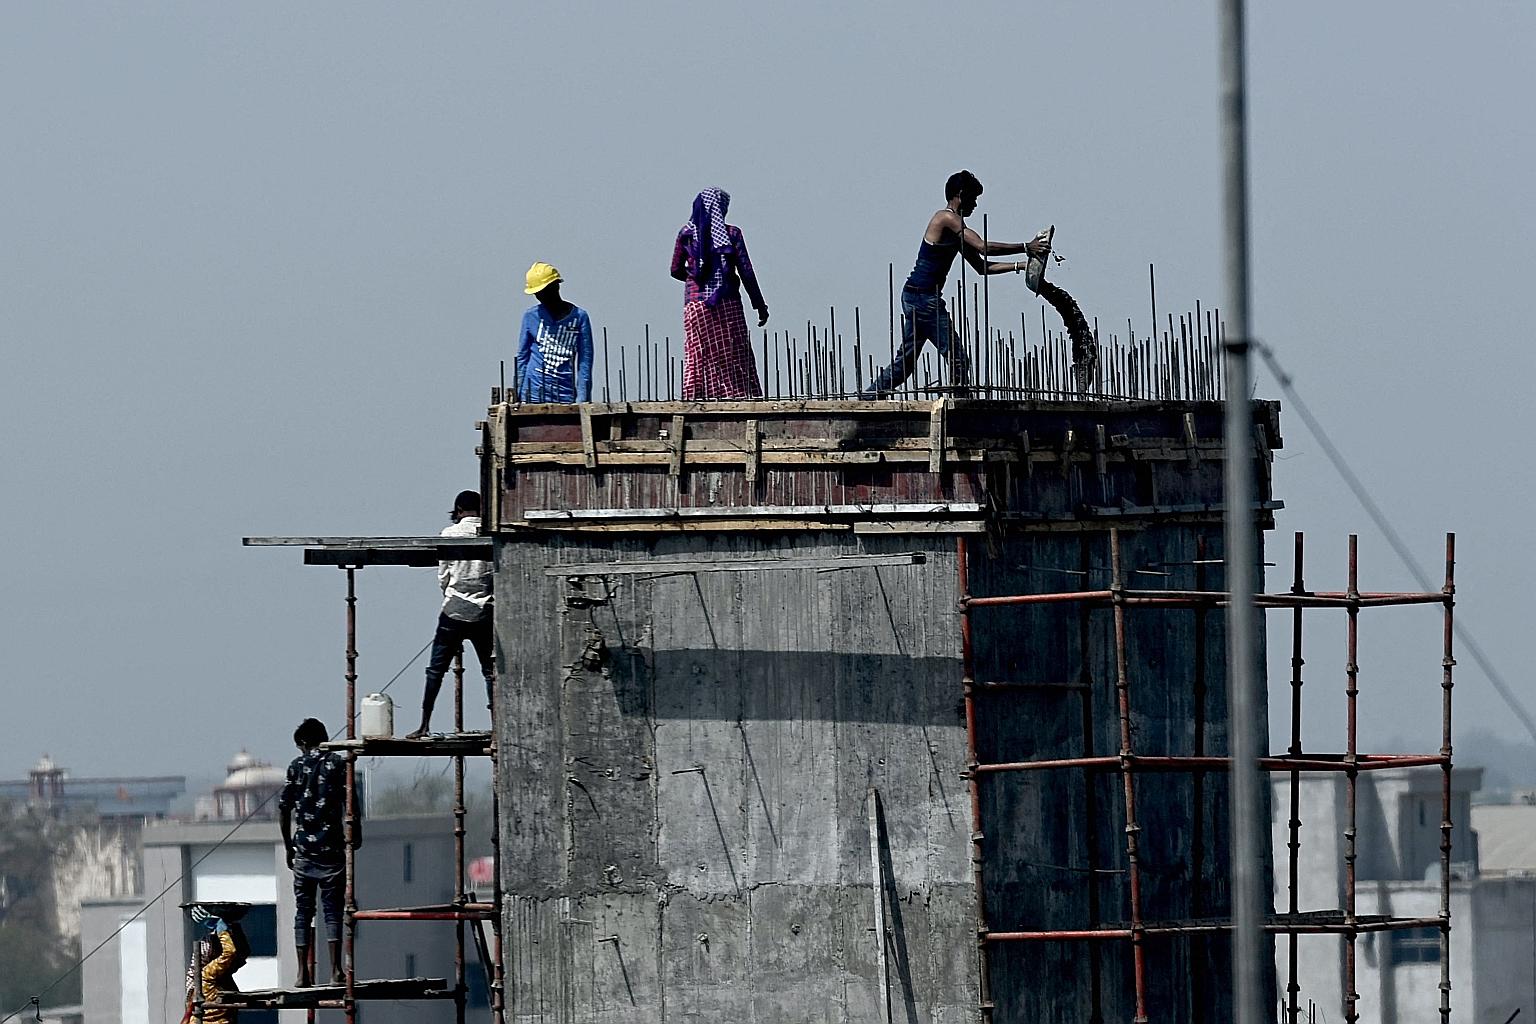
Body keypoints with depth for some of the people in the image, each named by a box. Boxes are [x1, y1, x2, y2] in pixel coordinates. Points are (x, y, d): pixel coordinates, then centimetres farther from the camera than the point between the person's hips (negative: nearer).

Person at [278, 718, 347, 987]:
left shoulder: (297, 766, 4)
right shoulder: (338, 764, 0)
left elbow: (284, 810, 3)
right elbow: (348, 806, -7)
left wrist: (289, 847, 12)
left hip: (304, 851, 1)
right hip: (332, 849, -1)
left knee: (303, 911, 7)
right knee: (332, 909, 0)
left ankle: (303, 974, 4)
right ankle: (335, 972, -8)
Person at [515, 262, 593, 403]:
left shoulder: (579, 317, 4)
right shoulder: (532, 316, 8)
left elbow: (585, 360, 5)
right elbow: (522, 357, 13)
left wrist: (583, 398, -2)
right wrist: (519, 396, 7)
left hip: (565, 392, 0)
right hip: (534, 390, 0)